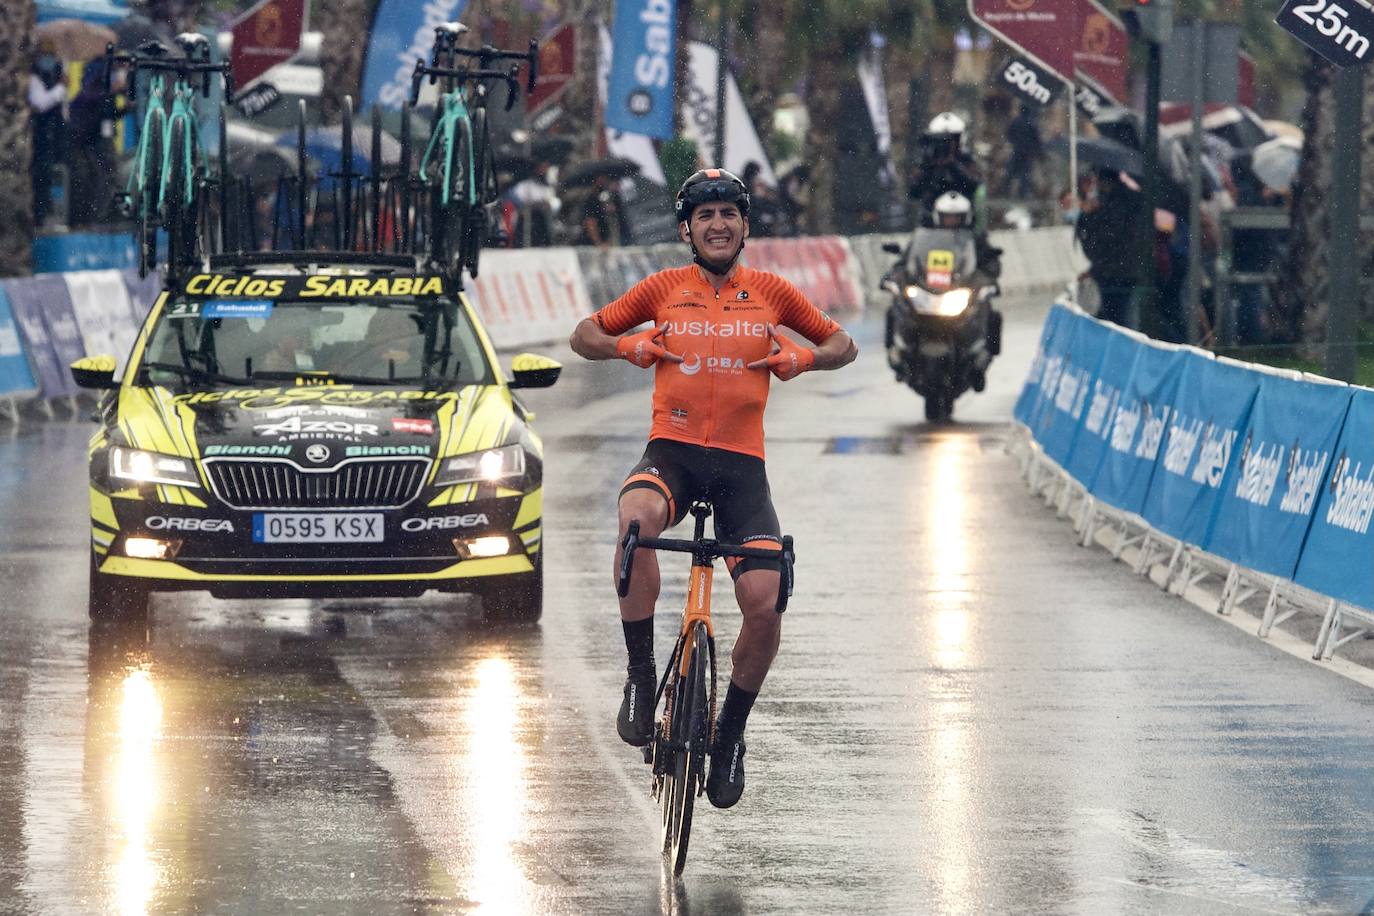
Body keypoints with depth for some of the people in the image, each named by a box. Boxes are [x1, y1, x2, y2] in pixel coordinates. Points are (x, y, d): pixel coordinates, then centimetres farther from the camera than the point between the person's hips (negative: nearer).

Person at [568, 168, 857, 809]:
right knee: (637, 518, -37)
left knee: (764, 604, -15)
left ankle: (730, 732, 11)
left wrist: (804, 357, -4)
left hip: (740, 465, 1)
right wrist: (629, 347, -7)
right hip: (672, 451, -1)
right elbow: (584, 335, 15)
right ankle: (641, 677, -22)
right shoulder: (664, 288, 7)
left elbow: (843, 345, 18)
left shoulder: (770, 293, 8)